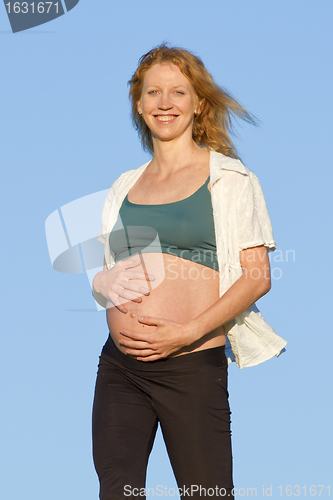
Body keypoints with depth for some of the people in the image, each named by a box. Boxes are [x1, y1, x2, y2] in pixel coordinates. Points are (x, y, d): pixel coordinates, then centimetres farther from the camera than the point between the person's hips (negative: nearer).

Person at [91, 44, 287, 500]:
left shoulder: (228, 177, 3)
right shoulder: (124, 186, 16)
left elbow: (257, 276, -4)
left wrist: (188, 332, -16)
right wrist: (114, 316, -2)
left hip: (194, 365, -4)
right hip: (120, 362, 4)